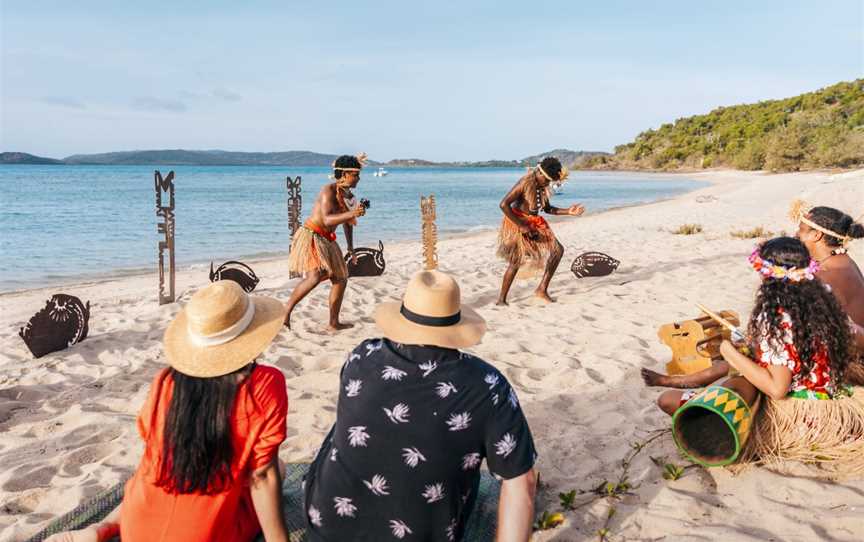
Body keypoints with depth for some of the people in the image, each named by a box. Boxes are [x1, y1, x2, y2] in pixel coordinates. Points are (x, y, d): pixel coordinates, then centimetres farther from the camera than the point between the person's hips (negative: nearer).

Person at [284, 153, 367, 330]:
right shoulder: (329, 190, -17)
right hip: (311, 237, -9)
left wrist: (350, 247, 22)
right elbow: (327, 219, -31)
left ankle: (334, 323, 20)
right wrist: (351, 214, -42)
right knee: (315, 276, -28)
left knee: (340, 279, 10)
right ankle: (286, 310, -13)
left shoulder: (349, 196, 8)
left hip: (326, 241, 9)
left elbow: (347, 222, 21)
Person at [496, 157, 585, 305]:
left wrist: (568, 211, 1)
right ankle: (501, 299, -7)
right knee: (516, 261, -18)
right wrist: (521, 226, -26)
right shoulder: (525, 183, -21)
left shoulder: (543, 186, 3)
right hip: (517, 223, -8)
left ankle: (542, 289, 7)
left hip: (534, 223, 8)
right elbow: (504, 204, -28)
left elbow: (547, 209, 16)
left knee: (557, 250, 3)